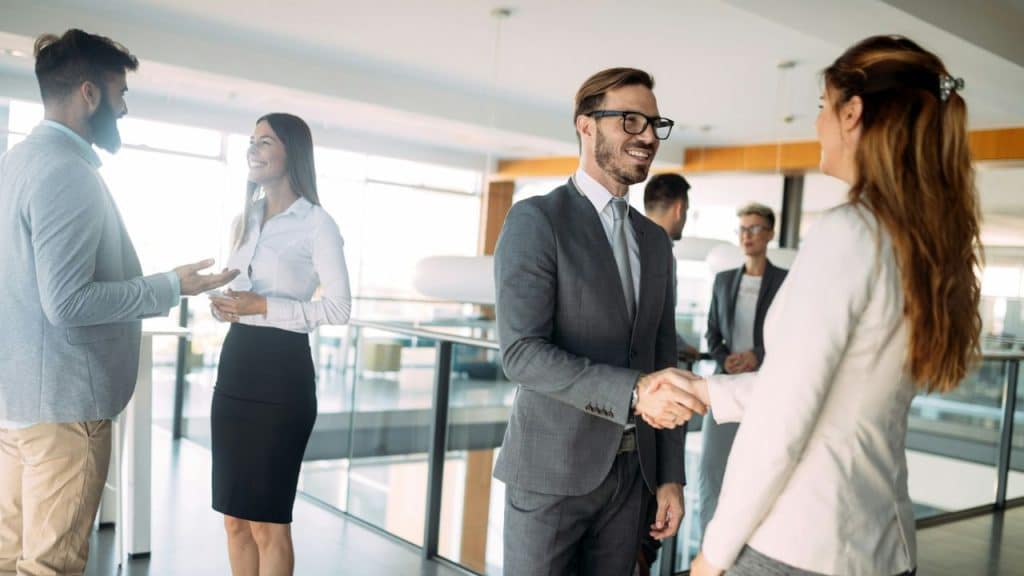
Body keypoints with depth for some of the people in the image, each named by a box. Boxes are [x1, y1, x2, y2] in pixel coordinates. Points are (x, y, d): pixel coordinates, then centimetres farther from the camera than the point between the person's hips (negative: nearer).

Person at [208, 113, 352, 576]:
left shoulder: (317, 223, -8)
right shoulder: (244, 220, 14)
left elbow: (339, 308, -12)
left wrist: (264, 307, -18)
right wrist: (224, 305, -1)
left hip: (282, 370, -7)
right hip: (235, 363, 7)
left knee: (268, 520, 3)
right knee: (235, 518, 13)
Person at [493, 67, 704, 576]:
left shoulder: (656, 242, 12)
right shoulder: (535, 220, -9)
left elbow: (663, 361, 12)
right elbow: (522, 352, -18)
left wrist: (670, 474, 9)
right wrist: (633, 392, -28)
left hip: (631, 472, 6)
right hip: (552, 468, -6)